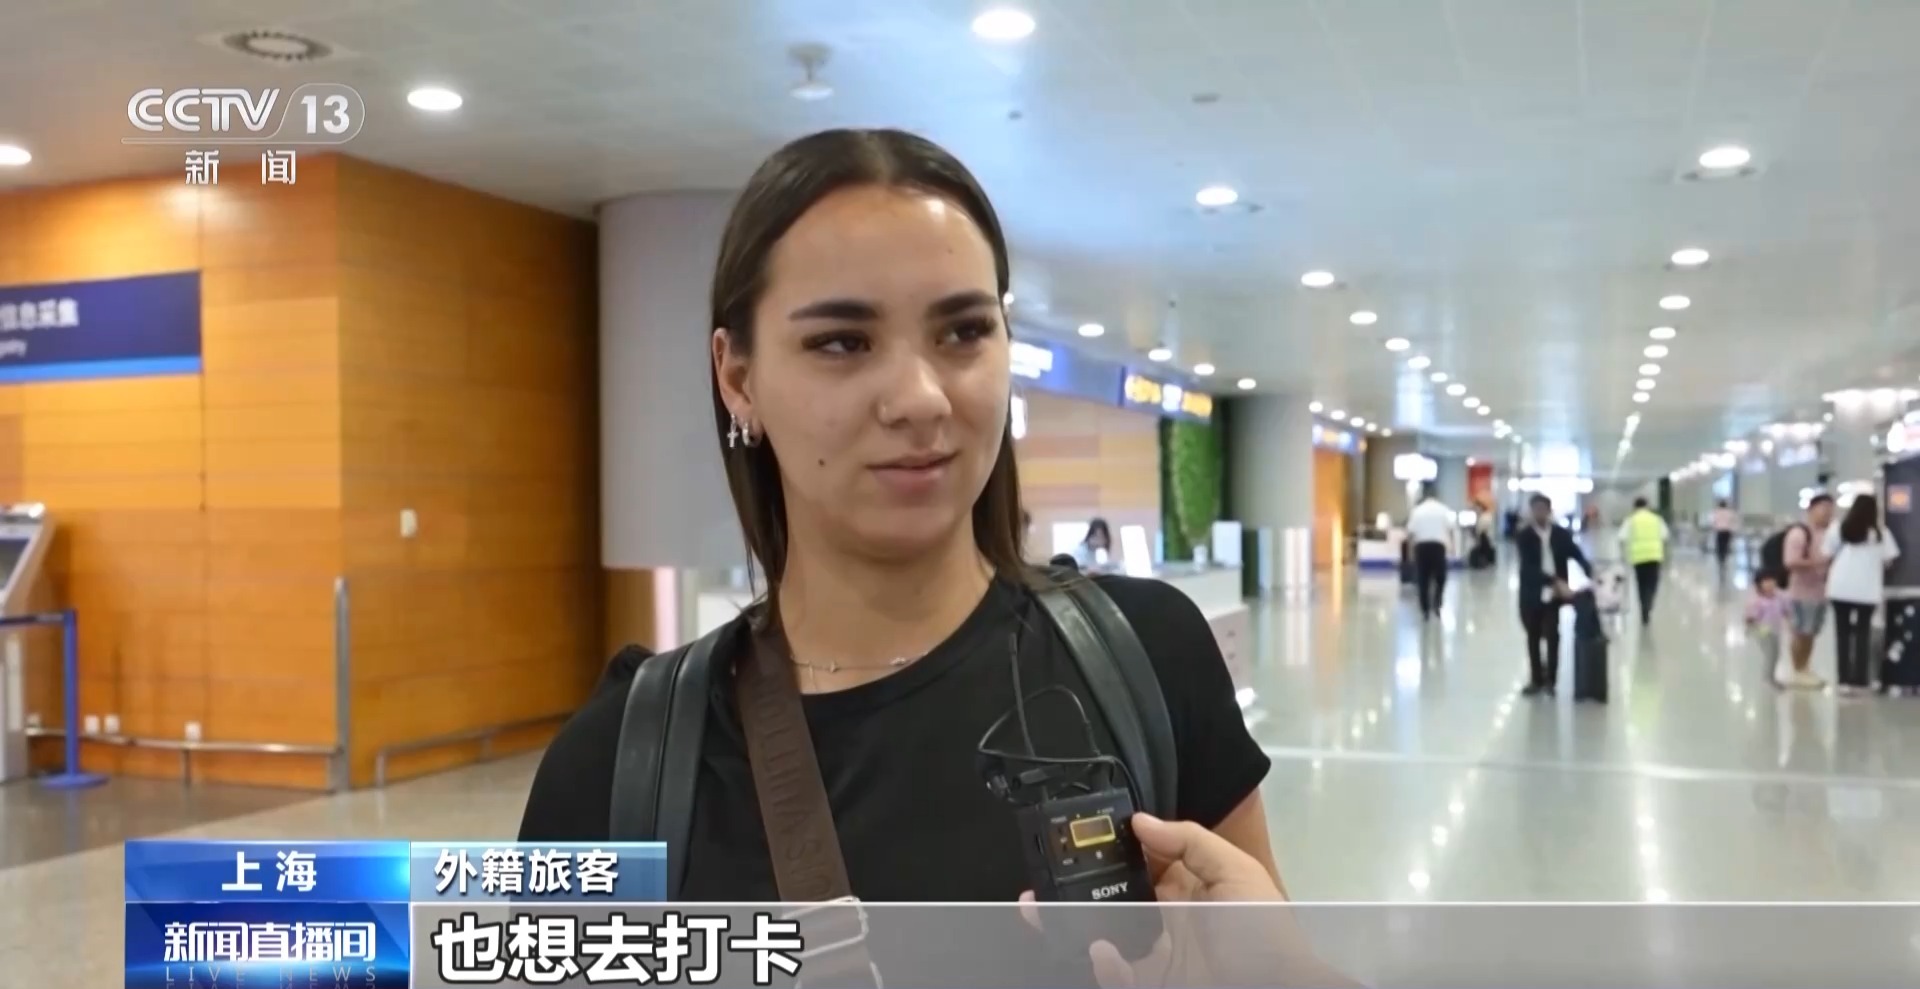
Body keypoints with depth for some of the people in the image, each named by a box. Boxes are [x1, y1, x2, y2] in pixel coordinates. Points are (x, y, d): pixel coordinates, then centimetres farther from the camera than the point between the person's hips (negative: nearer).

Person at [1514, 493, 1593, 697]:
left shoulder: (1562, 534, 0)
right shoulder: (1524, 536, -8)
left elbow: (1578, 556, -2)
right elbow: (1529, 567, -18)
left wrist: (1591, 576, -21)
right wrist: (1555, 582, -27)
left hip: (1554, 595, 1)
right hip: (1531, 595, -1)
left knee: (1552, 637, 0)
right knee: (1533, 639, 9)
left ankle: (1550, 680, 11)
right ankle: (1536, 680, 20)